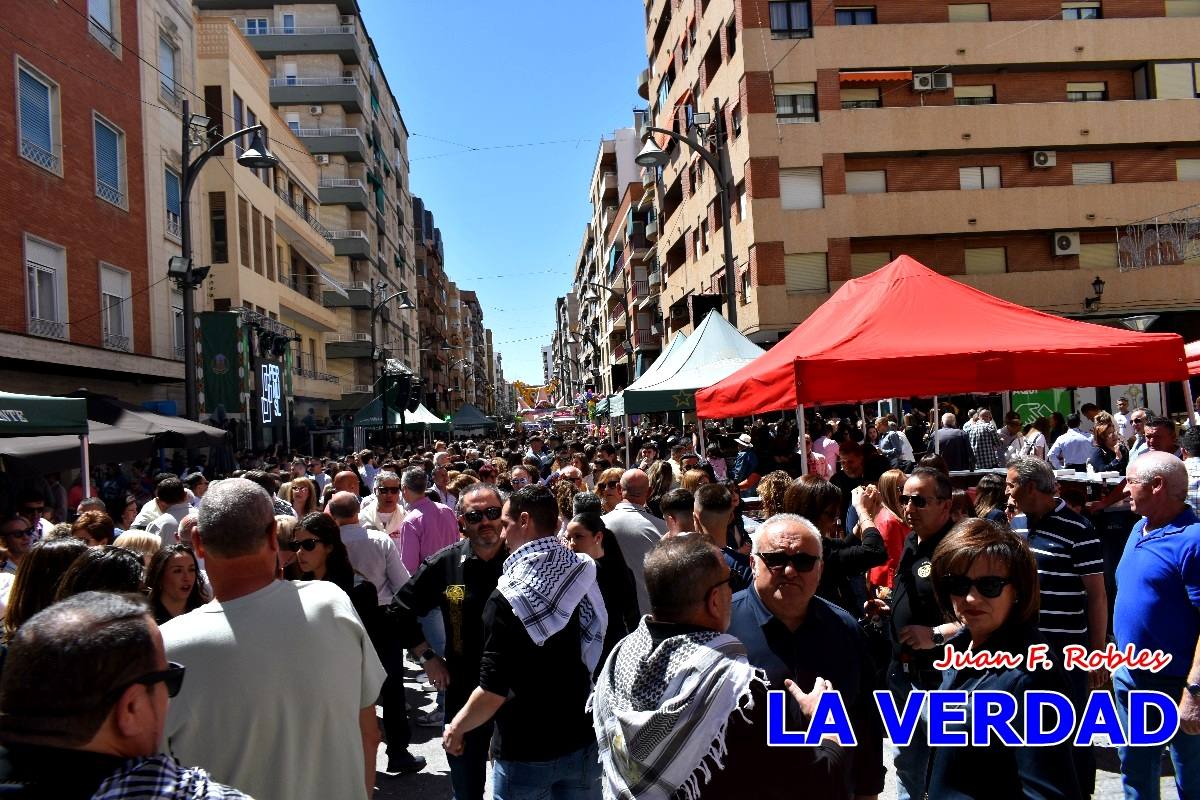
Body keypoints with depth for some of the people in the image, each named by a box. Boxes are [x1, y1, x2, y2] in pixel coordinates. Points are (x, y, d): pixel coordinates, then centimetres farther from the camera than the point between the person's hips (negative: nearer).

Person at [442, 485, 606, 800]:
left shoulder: (507, 597, -22)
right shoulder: (585, 575, -8)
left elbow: (493, 691, -20)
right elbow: (605, 652, 4)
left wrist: (455, 728, -4)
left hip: (525, 752, -4)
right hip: (583, 740, 4)